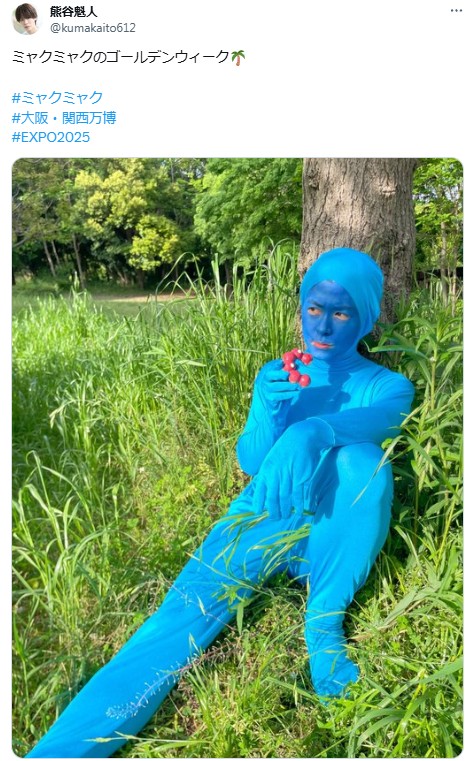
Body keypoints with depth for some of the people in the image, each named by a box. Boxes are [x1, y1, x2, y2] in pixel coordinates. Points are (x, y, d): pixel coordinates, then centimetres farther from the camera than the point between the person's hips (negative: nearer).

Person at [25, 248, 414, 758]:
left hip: (330, 538, -1)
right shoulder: (276, 374, 12)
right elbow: (249, 462, 4)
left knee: (361, 457, -32)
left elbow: (381, 418, -21)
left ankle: (323, 624, -18)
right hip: (262, 518, 2)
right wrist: (270, 414, -18)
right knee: (191, 607, -25)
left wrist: (314, 431, -43)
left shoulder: (388, 385, 5)